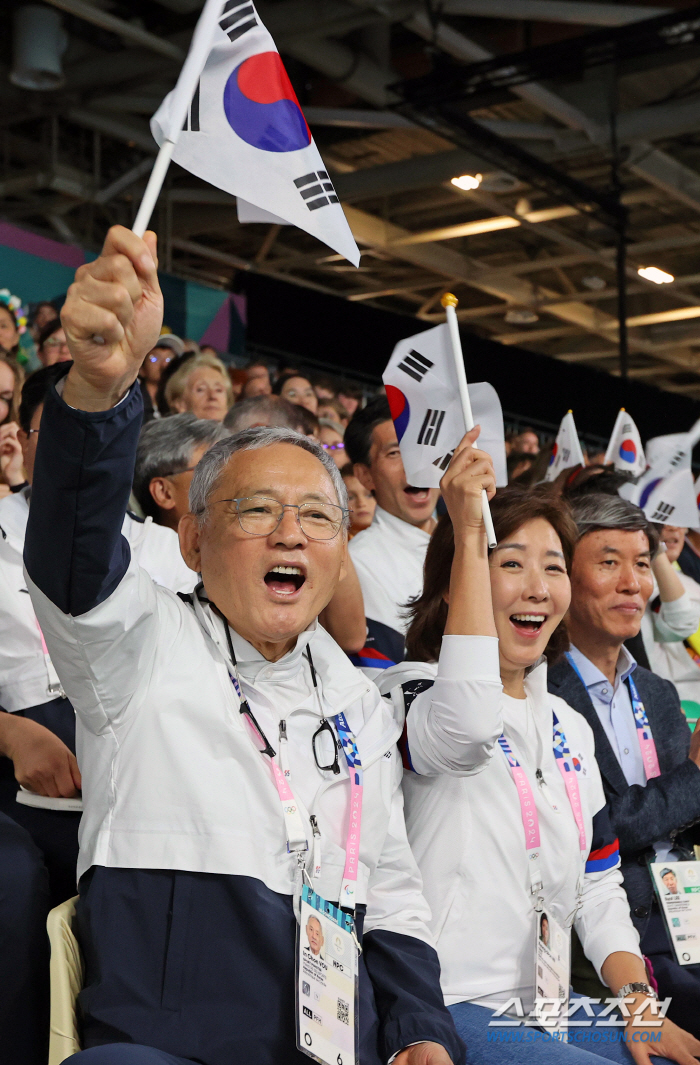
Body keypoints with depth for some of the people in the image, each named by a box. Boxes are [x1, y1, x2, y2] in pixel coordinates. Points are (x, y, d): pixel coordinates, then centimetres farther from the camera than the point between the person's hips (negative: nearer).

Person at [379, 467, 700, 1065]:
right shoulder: (412, 691, -7)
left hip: (543, 1007, 7)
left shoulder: (569, 728, 15)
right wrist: (468, 532, -27)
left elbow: (599, 889, 16)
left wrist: (637, 1000, -1)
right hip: (450, 1011, -7)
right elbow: (468, 724, -33)